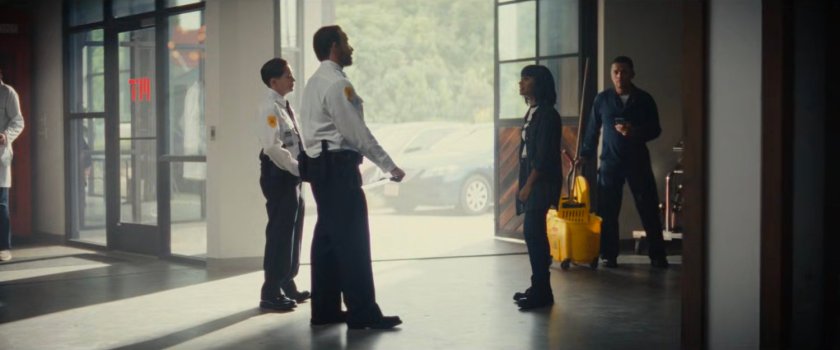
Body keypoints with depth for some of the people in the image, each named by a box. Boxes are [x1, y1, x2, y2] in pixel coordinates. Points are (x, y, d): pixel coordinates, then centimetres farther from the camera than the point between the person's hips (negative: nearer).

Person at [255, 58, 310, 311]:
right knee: (280, 232, -6)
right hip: (279, 175, -10)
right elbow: (272, 147, -25)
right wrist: (297, 168, -21)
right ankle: (271, 293, 1)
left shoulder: (283, 106, 14)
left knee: (292, 231, 17)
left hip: (291, 175, 10)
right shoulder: (270, 108, -16)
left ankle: (287, 286, 29)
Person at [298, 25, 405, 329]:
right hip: (338, 165, -10)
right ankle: (362, 313, -7)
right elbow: (357, 131, -17)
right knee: (352, 239, -8)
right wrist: (389, 166, -14)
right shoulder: (337, 84, -14)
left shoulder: (314, 83, 17)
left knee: (328, 236, 12)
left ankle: (325, 309, 16)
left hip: (320, 165, 10)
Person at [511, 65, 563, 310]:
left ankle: (541, 292, -9)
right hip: (531, 181, 9)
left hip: (541, 183, -9)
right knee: (534, 233, 11)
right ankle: (538, 289, 17)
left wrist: (529, 184, -17)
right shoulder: (532, 113, 16)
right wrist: (524, 183, 14)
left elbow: (543, 155, -17)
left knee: (533, 233, -11)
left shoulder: (547, 114, -12)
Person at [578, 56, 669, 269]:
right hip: (610, 162, 1)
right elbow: (593, 129, 12)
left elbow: (655, 130, 3)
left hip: (638, 161, 0)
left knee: (649, 209, -1)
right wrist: (586, 154, 10)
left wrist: (635, 131, -15)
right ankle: (609, 255, 9)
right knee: (608, 211, 0)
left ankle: (657, 255, 6)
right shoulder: (602, 99, 5)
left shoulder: (644, 99, 3)